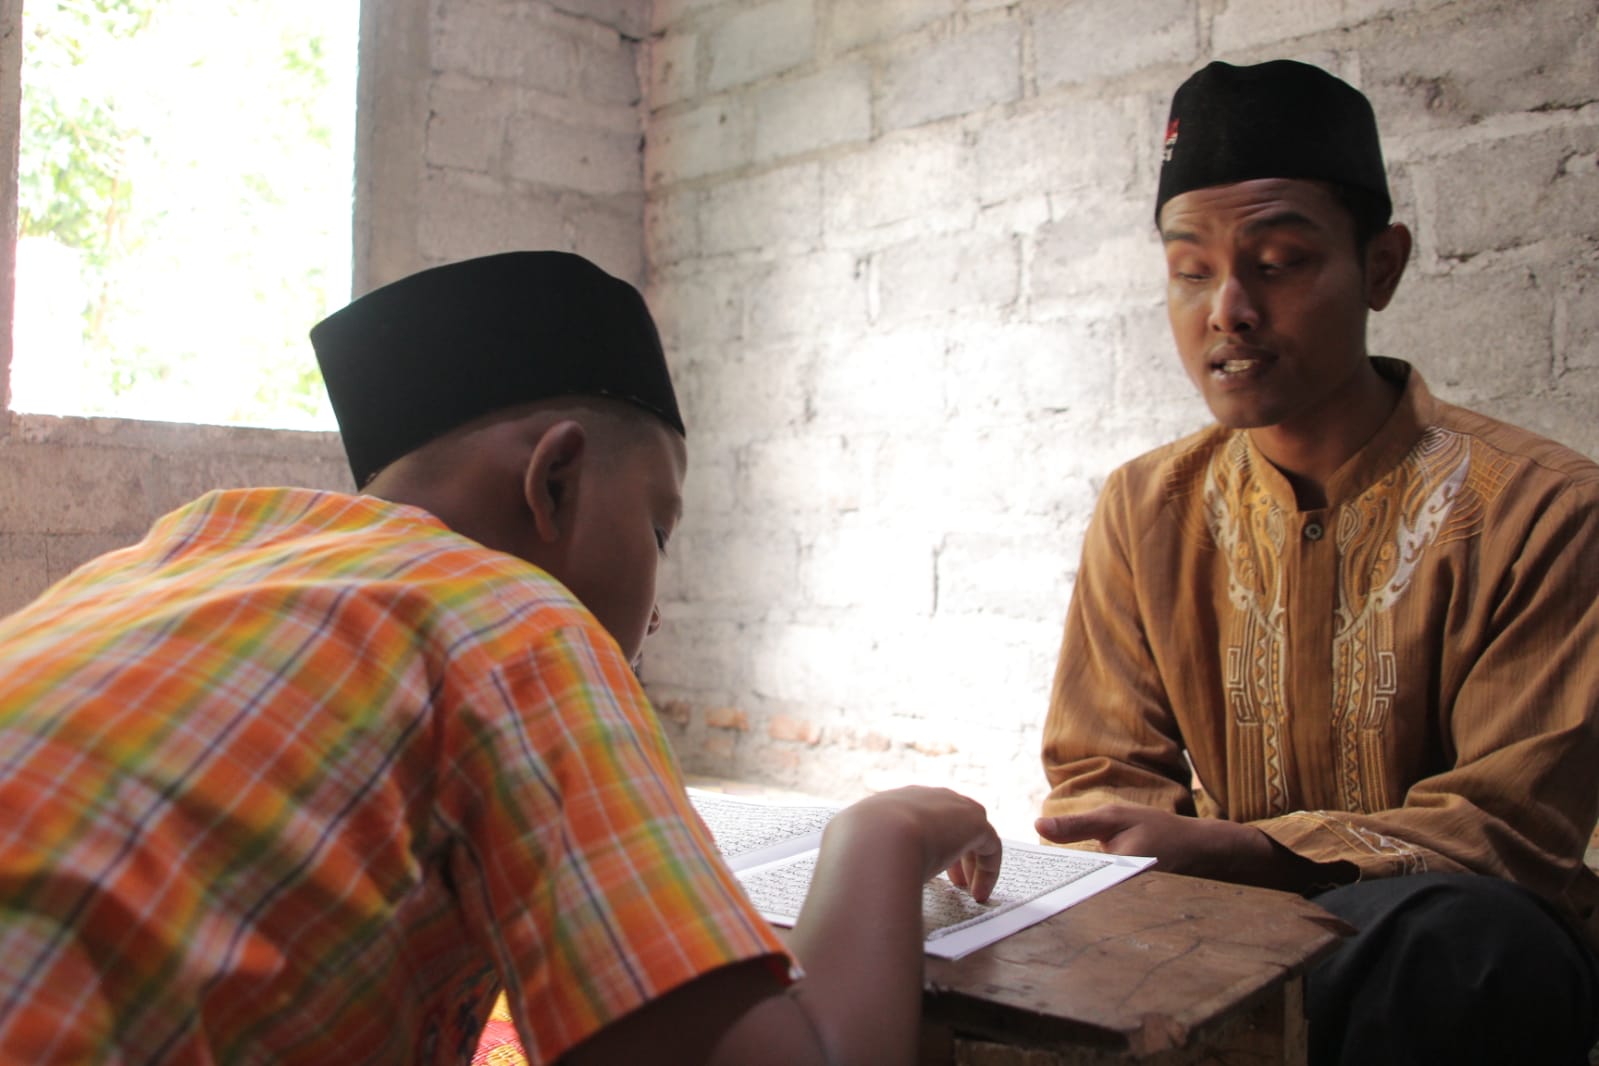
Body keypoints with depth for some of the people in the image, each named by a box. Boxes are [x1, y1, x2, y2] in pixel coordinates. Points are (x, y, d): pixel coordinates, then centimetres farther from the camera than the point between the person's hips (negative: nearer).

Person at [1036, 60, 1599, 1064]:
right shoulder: (1144, 510, 3)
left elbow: (1510, 832, -12)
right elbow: (1098, 777, 4)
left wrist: (1235, 849, -27)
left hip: (1433, 955, -1)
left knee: (1465, 934, -36)